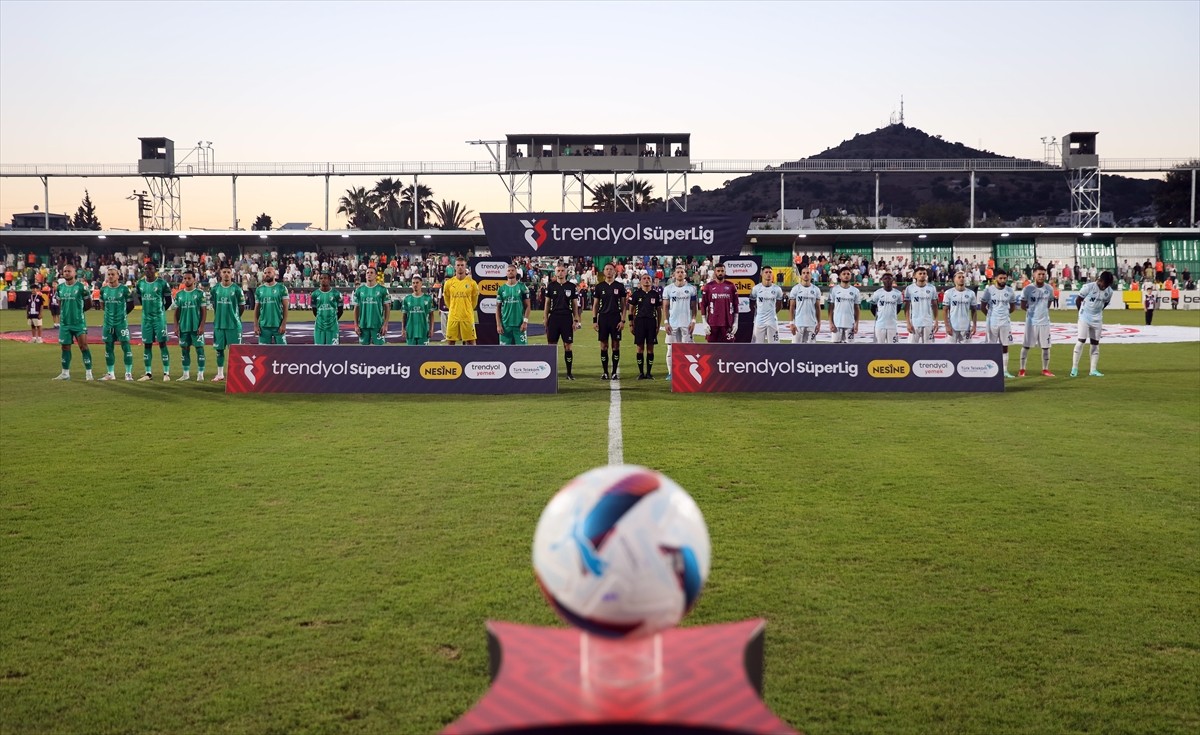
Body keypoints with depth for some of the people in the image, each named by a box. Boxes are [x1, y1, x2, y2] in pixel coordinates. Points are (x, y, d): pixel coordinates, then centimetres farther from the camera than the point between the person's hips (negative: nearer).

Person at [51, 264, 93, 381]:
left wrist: (78, 310, 4)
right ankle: (65, 373, 18)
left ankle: (88, 372, -4)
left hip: (79, 322, -5)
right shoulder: (60, 287, 8)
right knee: (65, 347, 10)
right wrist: (61, 314, 13)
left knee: (83, 346, -8)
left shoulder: (81, 286, -7)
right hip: (64, 322, 5)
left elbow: (89, 303, 0)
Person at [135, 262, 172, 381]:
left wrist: (160, 311, 5)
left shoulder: (162, 283, -8)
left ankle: (166, 373, -1)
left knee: (162, 344, -4)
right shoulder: (140, 284, 6)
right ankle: (148, 373, 14)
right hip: (146, 318, 5)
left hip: (159, 318, -5)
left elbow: (168, 301, 0)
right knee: (147, 345, 7)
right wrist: (147, 309, 15)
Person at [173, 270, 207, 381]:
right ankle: (186, 373, 16)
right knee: (184, 349, 8)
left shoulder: (200, 293, -3)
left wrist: (202, 326, -11)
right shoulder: (179, 294, 8)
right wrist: (176, 325, 4)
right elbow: (177, 311, 12)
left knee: (199, 348, -2)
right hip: (183, 327, 4)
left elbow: (204, 311, -4)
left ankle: (200, 373, 3)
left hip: (196, 327, -4)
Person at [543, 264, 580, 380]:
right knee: (551, 345, 1)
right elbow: (547, 303, 9)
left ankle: (569, 372, 6)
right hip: (554, 318, 1)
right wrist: (545, 318, 2)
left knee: (567, 346, 1)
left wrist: (576, 320, -1)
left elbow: (575, 304, 6)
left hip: (567, 318, -1)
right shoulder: (551, 286, 6)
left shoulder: (572, 286, 4)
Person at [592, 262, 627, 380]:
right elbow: (595, 305, 9)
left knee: (616, 345, 0)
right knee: (604, 345, 2)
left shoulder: (620, 286, 4)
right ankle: (605, 372, 8)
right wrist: (594, 321, 1)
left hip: (616, 318, -1)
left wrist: (623, 320, -4)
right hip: (603, 318, 1)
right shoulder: (599, 286, 6)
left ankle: (615, 372, 6)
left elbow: (623, 305, 4)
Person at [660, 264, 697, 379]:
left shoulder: (691, 288, 4)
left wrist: (693, 321, -4)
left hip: (686, 323, 0)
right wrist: (665, 322, -3)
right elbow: (665, 307, 5)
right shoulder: (668, 289, 5)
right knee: (671, 348, 2)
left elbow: (693, 307, 5)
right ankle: (670, 373, 7)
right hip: (672, 323, 0)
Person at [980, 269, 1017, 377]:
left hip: (1005, 322, 3)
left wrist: (1006, 314, 11)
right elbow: (982, 306, 4)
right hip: (992, 322, -3)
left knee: (1005, 347, 4)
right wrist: (990, 315, 6)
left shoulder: (1010, 291, 2)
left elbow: (1013, 306, 17)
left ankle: (1005, 370, 9)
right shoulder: (989, 290, -6)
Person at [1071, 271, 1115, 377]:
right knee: (1081, 341, -9)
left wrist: (1097, 312, 10)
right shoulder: (1088, 287, -17)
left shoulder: (1109, 292, -4)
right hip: (1085, 319, -5)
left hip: (1097, 320, 5)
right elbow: (1078, 301, -6)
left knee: (1095, 344, 5)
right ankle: (1074, 368, -4)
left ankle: (1093, 370, 9)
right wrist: (1083, 313, 4)